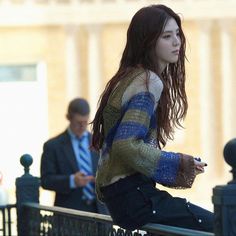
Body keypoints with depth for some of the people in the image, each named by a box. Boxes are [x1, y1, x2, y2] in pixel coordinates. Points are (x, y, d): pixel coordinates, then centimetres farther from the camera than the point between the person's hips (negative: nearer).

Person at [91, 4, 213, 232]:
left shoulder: (130, 78, 15)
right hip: (135, 196, -10)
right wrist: (179, 163, -14)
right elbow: (126, 145, -24)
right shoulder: (149, 83, -13)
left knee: (210, 219, 13)